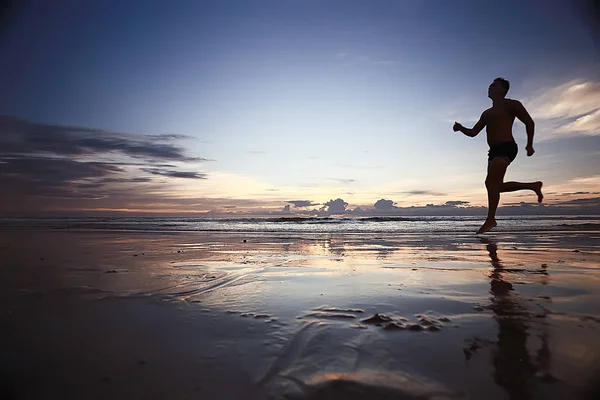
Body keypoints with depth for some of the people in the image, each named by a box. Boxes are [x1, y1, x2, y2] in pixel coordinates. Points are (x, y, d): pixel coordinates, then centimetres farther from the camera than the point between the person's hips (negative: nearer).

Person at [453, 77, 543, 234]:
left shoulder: (511, 105, 5)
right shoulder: (486, 113, 24)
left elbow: (529, 122, 2)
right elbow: (473, 133, 21)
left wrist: (529, 144, -6)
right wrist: (461, 128, 1)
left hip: (506, 148, -8)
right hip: (494, 151, 8)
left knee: (491, 181, -20)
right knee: (496, 186, 9)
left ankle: (490, 219, -17)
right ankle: (533, 186, 26)